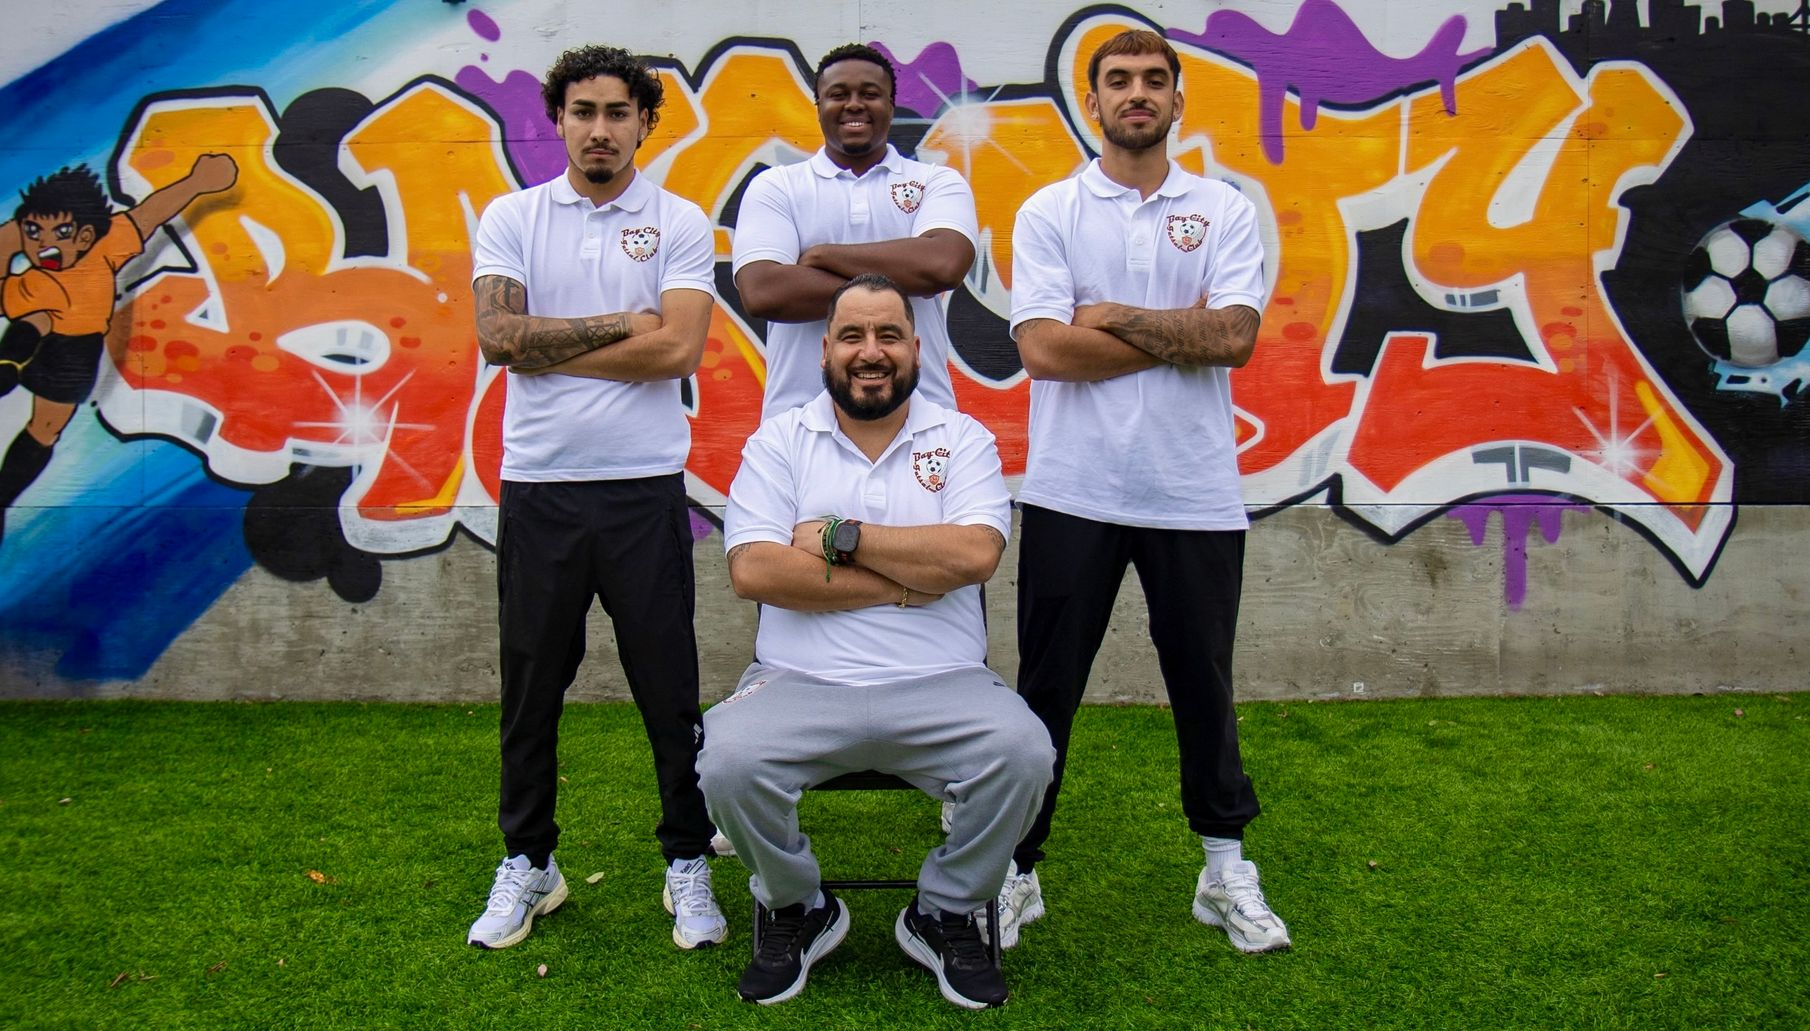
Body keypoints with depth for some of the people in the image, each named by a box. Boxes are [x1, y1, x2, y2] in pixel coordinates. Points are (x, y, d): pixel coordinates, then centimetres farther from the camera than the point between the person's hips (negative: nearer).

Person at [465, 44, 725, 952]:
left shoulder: (679, 223, 3)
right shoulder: (511, 218, 8)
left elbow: (679, 349, -12)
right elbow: (498, 337, -6)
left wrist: (546, 347, -7)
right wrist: (619, 324, -7)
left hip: (644, 486, -1)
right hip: (536, 485, 2)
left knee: (669, 688, 5)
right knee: (530, 687, 11)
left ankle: (688, 863, 21)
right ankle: (527, 864, 28)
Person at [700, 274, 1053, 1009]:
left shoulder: (962, 440, 10)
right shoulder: (778, 442, 9)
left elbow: (976, 554, -9)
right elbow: (753, 571, -8)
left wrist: (840, 535, -8)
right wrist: (906, 583, -8)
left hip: (939, 685, 1)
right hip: (800, 683, 0)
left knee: (1024, 753, -27)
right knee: (728, 762, -28)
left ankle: (945, 914, 4)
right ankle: (797, 912, 6)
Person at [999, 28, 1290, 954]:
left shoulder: (1226, 211, 7)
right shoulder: (1049, 212, 3)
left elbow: (1234, 338, -9)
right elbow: (1043, 349, -11)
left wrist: (1113, 317, -9)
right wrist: (1180, 335, -7)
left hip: (1196, 495, 1)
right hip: (1073, 493, -1)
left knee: (1204, 688, 14)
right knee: (1045, 693, 8)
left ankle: (1226, 870, 30)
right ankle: (1014, 871, 22)